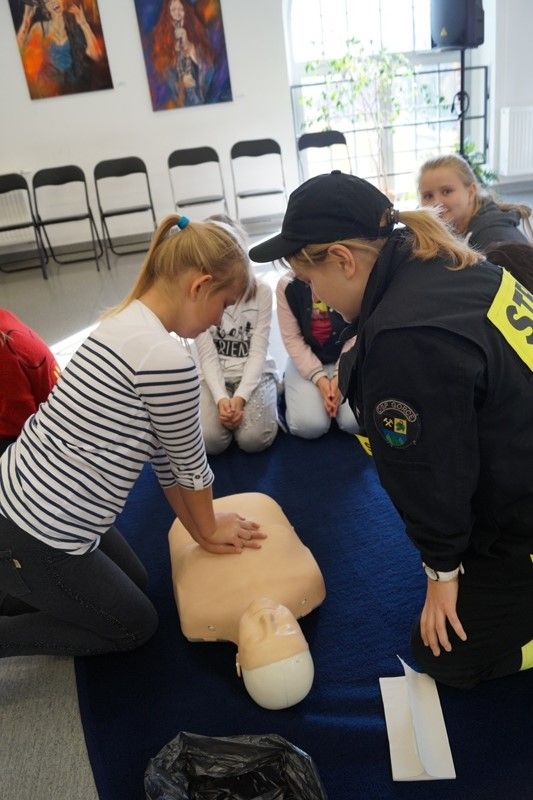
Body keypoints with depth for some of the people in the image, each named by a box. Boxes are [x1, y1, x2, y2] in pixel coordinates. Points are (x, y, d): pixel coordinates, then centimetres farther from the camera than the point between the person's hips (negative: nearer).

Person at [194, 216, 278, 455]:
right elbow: (207, 355, -9)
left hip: (253, 373, 0)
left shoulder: (261, 291, -7)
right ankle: (226, 401, 9)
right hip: (214, 377, 1)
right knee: (209, 441, -22)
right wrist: (221, 398, -24)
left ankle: (268, 398, 8)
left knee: (253, 439, -24)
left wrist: (240, 396, -21)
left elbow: (258, 352, -9)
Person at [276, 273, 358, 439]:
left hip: (346, 360, 0)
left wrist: (340, 375, -20)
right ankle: (289, 389, 12)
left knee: (354, 422, -21)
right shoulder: (287, 284, -11)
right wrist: (318, 378, -19)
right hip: (305, 361, 0)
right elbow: (292, 339, -10)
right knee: (309, 426, -20)